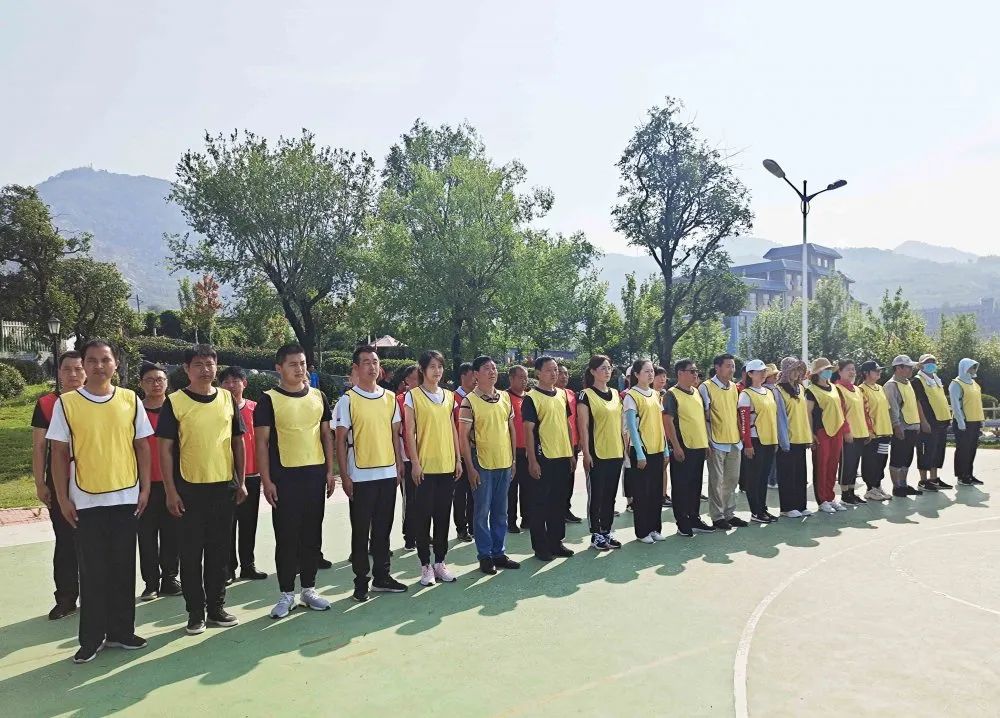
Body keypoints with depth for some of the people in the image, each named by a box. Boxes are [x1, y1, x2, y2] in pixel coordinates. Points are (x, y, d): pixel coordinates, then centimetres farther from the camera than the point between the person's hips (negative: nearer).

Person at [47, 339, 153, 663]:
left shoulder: (130, 400, 1)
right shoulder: (66, 403, -3)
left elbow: (142, 446, 6)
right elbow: (58, 452, -1)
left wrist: (145, 488, 1)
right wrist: (63, 498, -4)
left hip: (126, 497, 1)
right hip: (86, 500, -1)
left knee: (123, 568, 9)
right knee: (92, 572, 6)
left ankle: (121, 631, 22)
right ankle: (91, 639, 18)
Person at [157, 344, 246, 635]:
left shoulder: (228, 399, 5)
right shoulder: (174, 402, -5)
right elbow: (165, 448, -5)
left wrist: (241, 482, 5)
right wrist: (171, 491, -9)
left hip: (224, 487, 3)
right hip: (189, 489, -3)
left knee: (219, 551, 11)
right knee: (191, 553, 6)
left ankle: (216, 607, 24)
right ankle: (195, 612, 19)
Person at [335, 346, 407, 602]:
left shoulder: (390, 398, 7)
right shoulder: (348, 400, -6)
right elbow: (341, 441, -6)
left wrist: (399, 465, 8)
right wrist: (344, 476, -10)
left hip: (388, 473, 4)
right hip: (361, 475, -4)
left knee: (383, 528, 12)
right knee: (361, 531, 5)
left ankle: (382, 576, 24)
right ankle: (361, 581, 15)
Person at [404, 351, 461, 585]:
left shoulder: (449, 396, 11)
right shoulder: (413, 395, -4)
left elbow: (453, 429, 14)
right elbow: (409, 432, -7)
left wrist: (458, 459, 9)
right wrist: (415, 462, -12)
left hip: (447, 465, 5)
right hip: (424, 466, -4)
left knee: (443, 515, 10)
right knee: (423, 515, 1)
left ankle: (440, 562, 22)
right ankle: (426, 565, 12)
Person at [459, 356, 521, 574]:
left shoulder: (505, 398, 7)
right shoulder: (469, 402, -9)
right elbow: (463, 437, -9)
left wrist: (513, 458, 11)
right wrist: (470, 468, -12)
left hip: (505, 464, 5)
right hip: (482, 465, -5)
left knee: (501, 512, 13)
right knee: (482, 512, 4)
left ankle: (499, 553, 24)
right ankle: (485, 556, 15)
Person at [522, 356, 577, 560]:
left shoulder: (561, 395, 11)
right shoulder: (531, 398, -9)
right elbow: (528, 430, -12)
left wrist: (571, 453, 14)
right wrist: (532, 461, -16)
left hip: (563, 457, 6)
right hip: (543, 458, -6)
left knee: (559, 501, 13)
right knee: (540, 503, 2)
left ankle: (556, 541, 25)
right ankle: (540, 547, 12)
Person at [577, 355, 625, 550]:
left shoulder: (616, 394, 12)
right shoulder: (586, 395, -7)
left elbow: (620, 422, 17)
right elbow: (583, 427, -10)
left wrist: (624, 446, 12)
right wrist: (586, 453, -14)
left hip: (616, 453, 6)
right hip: (597, 454, -6)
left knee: (610, 495, 12)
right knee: (596, 495, 2)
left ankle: (607, 531, 22)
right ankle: (595, 535, 11)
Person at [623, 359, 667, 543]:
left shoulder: (655, 395, 11)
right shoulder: (631, 396, -9)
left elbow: (660, 423, 14)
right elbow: (631, 426, -12)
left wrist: (666, 449, 10)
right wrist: (639, 454, -16)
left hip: (658, 450, 6)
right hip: (642, 451, -6)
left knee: (657, 492, 11)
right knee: (642, 492, 2)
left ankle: (655, 527, 22)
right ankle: (642, 531, 11)